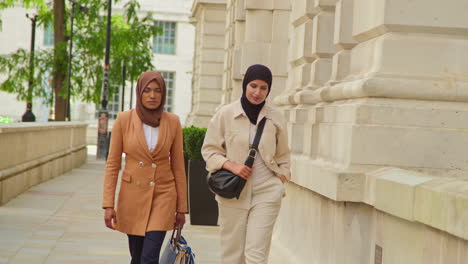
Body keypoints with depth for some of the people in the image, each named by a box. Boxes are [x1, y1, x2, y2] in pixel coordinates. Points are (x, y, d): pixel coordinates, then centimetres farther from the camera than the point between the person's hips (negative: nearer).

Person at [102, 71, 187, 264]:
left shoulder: (173, 122, -2)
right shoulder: (124, 120, -5)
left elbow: (178, 166, 3)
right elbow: (112, 164, -3)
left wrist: (181, 207, 4)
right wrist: (108, 205, -8)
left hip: (162, 195, -1)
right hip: (132, 196, 1)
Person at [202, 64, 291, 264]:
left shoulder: (275, 118, 5)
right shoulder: (225, 114, -2)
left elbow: (283, 155, 18)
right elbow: (209, 150, 3)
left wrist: (282, 178, 5)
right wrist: (231, 165, -11)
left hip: (266, 194, 1)